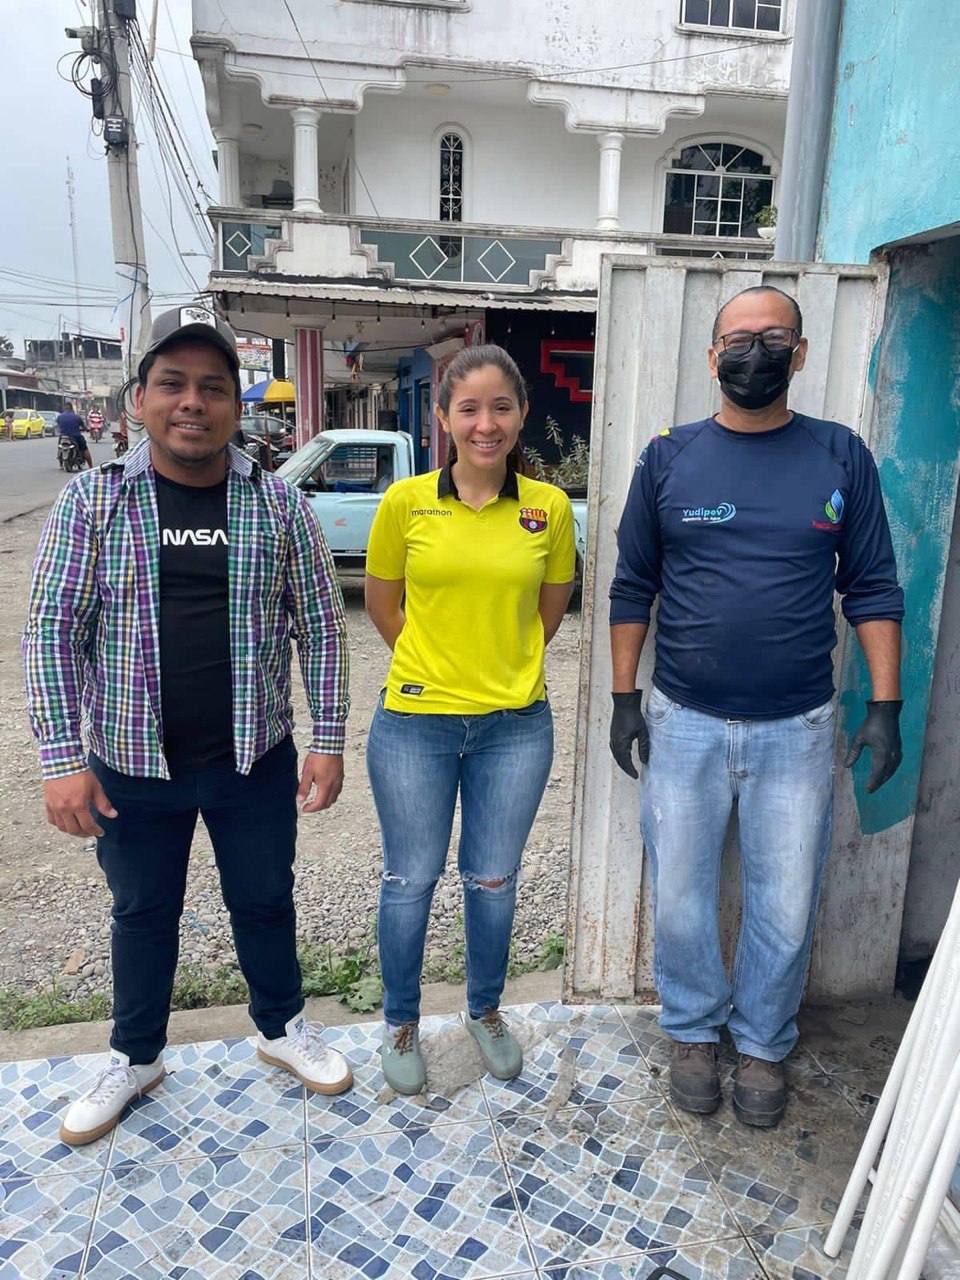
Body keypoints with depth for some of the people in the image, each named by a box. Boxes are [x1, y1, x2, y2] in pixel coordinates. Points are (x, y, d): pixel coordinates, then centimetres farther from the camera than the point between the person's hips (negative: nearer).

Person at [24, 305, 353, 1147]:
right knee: (144, 913, 19)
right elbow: (53, 630, -6)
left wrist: (329, 739, -4)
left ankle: (282, 1028, 43)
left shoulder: (278, 504, -4)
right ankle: (136, 1058, 42)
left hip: (256, 761, 0)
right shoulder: (93, 500, -6)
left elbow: (320, 625, -1)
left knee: (265, 901, 17)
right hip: (132, 765, 0)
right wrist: (63, 758, -10)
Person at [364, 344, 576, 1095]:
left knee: (494, 882, 16)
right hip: (415, 722, -1)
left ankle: (486, 1010, 42)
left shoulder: (549, 507, -3)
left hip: (515, 724, 2)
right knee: (411, 880, 12)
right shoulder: (406, 502, -6)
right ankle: (401, 1022, 37)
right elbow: (382, 604, 5)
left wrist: (503, 667, 8)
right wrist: (435, 665, 5)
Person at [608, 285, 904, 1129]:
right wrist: (624, 696, 1)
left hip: (797, 730, 0)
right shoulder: (669, 458, 1)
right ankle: (694, 1032, 37)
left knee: (786, 909, 11)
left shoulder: (842, 458, 1)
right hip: (684, 725, 0)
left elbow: (874, 588, 3)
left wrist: (886, 706, -3)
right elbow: (632, 587, 4)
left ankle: (764, 1043, 37)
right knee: (681, 900, 12)